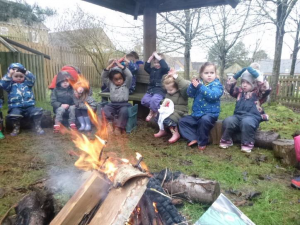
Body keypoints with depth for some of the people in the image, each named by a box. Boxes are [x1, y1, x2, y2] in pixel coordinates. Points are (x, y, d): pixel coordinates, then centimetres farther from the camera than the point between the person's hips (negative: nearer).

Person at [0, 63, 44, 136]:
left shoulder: (27, 83, 15)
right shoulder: (11, 84, 9)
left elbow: (32, 79, -4)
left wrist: (26, 71, -13)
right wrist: (9, 74, -17)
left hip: (29, 106, 1)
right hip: (16, 107, -1)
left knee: (37, 111, -24)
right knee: (14, 114, -31)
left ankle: (38, 127, -5)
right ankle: (16, 128, -4)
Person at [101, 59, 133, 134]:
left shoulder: (126, 84, 6)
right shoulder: (110, 84, 13)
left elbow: (130, 76, -10)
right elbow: (103, 77, 5)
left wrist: (120, 65, -7)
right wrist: (110, 66, -1)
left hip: (124, 104, -2)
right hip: (112, 104, 3)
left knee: (124, 111, -36)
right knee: (105, 109, -28)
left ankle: (119, 126, -20)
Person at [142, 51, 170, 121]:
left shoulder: (164, 70, 3)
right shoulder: (152, 69, 18)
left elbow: (166, 67, -20)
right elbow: (146, 67, 2)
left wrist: (157, 56, -13)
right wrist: (151, 57, -2)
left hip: (160, 90, -5)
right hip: (151, 89, 5)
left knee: (154, 100, -35)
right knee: (144, 100, -23)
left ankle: (153, 112, -5)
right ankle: (155, 109, -2)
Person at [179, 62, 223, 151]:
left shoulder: (217, 84, -6)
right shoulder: (199, 83, 8)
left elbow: (212, 95, -26)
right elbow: (190, 94, -2)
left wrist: (199, 86, -28)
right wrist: (193, 85, -20)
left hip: (210, 114, -6)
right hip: (196, 114, 6)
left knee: (204, 120, -36)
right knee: (183, 121, 0)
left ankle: (202, 142, -16)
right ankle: (194, 138, -7)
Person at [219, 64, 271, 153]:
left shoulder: (258, 93, 6)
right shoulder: (240, 91, 19)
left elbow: (266, 89, -14)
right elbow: (229, 87, 14)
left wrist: (257, 76, -14)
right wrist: (236, 76, 5)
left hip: (252, 117, -4)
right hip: (238, 116, 4)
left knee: (246, 122, -40)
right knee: (228, 121, -27)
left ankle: (247, 144, -21)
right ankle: (226, 140, -5)